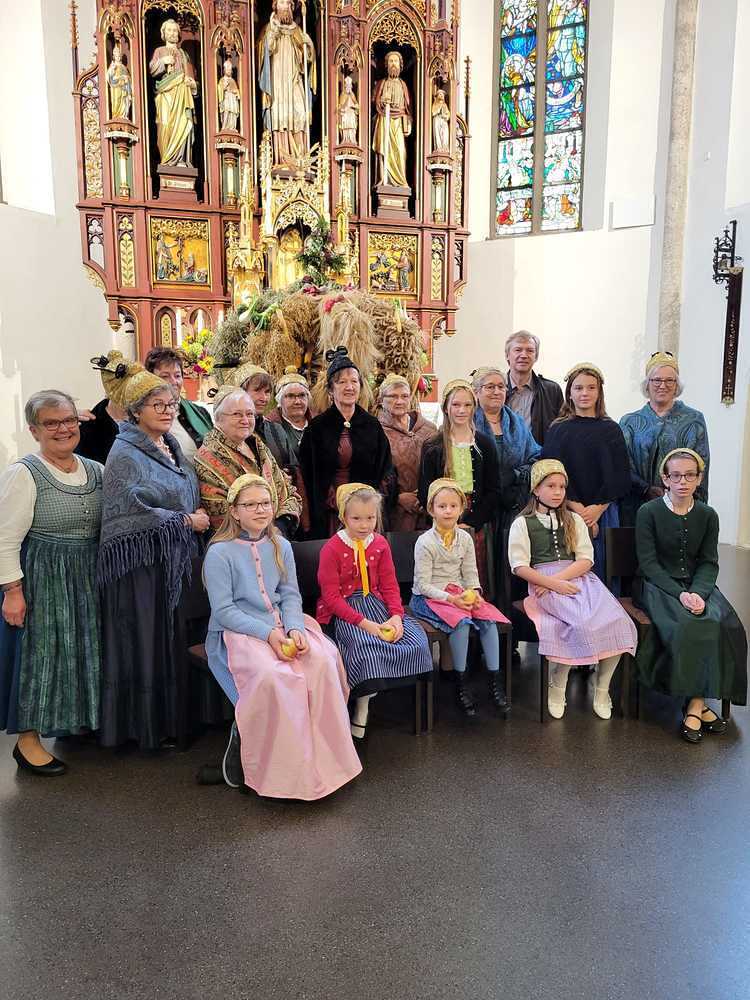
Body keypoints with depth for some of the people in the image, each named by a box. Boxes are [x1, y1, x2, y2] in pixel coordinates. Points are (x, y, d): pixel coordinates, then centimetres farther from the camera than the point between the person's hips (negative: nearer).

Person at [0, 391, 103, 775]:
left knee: (83, 649, 16)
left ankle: (78, 719, 35)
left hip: (87, 578, 6)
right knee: (40, 652, 2)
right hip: (41, 579, -6)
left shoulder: (95, 471, 6)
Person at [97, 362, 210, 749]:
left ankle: (165, 716, 25)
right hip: (139, 561, -8)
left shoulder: (170, 447, 13)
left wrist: (196, 514, 6)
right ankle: (140, 724, 14)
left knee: (169, 640, 13)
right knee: (142, 641, 0)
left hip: (171, 558, 8)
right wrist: (185, 520, -12)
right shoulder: (125, 453, -11)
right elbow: (133, 511, -18)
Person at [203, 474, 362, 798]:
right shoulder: (220, 553, -6)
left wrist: (294, 628, -14)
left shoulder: (281, 546, 10)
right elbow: (224, 611, -10)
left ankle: (320, 756, -11)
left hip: (282, 625, 5)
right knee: (271, 675, -35)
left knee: (323, 660, -24)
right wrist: (268, 633, -19)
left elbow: (290, 595, 7)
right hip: (237, 632, -5)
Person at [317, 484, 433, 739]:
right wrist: (364, 623, -22)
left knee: (416, 641, -14)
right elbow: (332, 596, -13)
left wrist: (396, 616, -13)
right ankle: (362, 707, -8)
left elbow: (390, 585, 6)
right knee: (367, 646, -33)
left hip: (375, 604, 6)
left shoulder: (380, 544, 6)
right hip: (344, 611, -5)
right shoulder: (331, 549, -9)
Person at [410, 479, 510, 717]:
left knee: (488, 619, -19)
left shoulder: (465, 538, 5)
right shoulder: (425, 542, -12)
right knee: (462, 622, -31)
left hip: (459, 593, 5)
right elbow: (423, 584, -14)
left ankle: (495, 680, -12)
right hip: (428, 597, -5)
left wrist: (474, 592, -12)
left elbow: (470, 574, 9)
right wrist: (451, 599, -24)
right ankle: (460, 684, -18)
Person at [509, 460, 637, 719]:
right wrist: (552, 583, -16)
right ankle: (557, 685, -13)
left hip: (578, 578, 4)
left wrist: (558, 578, -9)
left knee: (618, 622, -24)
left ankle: (601, 685, -5)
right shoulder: (522, 524, 9)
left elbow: (586, 560, 8)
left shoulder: (574, 520, 20)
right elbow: (520, 567, -2)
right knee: (582, 622, -33)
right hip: (544, 582, -4)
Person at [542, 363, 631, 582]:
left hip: (604, 512, 1)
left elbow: (620, 476, 3)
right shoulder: (557, 430, 5)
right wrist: (578, 509, -13)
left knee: (603, 571, 2)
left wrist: (597, 508, -9)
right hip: (567, 512, -1)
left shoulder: (611, 430, 9)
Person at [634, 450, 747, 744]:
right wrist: (680, 594, -20)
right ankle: (697, 702, -16)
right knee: (686, 625, -31)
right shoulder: (649, 512, -4)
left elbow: (709, 562, 4)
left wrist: (699, 592, -16)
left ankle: (695, 702, -16)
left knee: (724, 624, -24)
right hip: (656, 585, -4)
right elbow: (648, 562, -8)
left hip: (696, 584, 4)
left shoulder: (708, 516, 7)